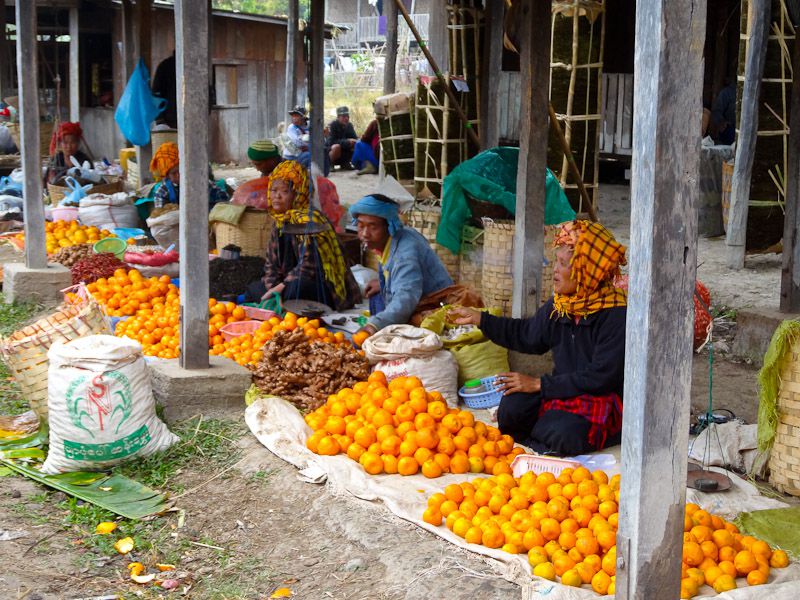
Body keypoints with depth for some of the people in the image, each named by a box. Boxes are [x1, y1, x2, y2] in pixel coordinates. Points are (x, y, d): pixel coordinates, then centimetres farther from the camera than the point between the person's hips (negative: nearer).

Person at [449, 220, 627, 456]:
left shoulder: (617, 316, -18)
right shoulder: (558, 306, 6)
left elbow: (600, 378, -20)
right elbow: (526, 334, 23)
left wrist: (539, 384, -18)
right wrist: (477, 318, 17)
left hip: (603, 400, -6)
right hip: (563, 391, 6)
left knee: (563, 435, -32)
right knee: (512, 406, -22)